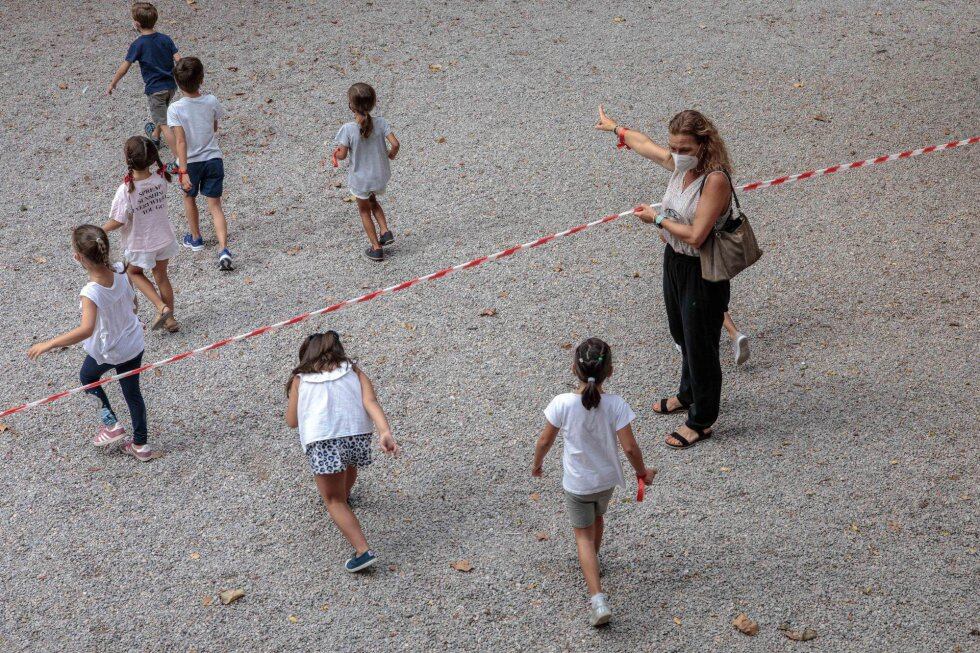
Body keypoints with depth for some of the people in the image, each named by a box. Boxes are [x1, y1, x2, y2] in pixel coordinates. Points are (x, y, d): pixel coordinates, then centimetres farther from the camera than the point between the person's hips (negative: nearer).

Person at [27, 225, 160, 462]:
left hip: (106, 351, -5)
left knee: (87, 377, 29)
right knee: (132, 392, 20)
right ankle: (140, 445, 32)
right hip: (134, 344, 5)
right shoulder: (121, 272, -17)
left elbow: (86, 329, -46)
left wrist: (48, 345, -41)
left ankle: (111, 424, 27)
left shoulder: (91, 292, -34)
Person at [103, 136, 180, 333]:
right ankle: (169, 319, 35)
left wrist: (100, 231, -4)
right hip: (164, 238, 4)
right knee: (161, 275, 24)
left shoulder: (126, 190, -30)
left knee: (134, 272, 25)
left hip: (140, 244, -4)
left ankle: (161, 307, 10)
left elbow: (118, 221, -21)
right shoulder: (160, 180, -16)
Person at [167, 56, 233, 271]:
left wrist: (183, 171, -22)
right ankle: (224, 249, -11)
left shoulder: (175, 109, -18)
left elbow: (180, 141, -22)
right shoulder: (211, 102, -9)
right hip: (213, 159, 2)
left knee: (189, 198, 25)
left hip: (190, 162, -2)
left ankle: (195, 239, 42)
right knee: (215, 205, 5)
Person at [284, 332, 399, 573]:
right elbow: (370, 401, 2)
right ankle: (345, 495, 65)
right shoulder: (352, 369, 19)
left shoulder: (300, 379, 17)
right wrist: (385, 432, -10)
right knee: (349, 463, 36)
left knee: (334, 501, 7)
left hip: (321, 441, -3)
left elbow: (292, 421, 18)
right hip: (357, 433, 3)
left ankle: (363, 551, -9)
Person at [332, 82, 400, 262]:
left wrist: (336, 154, 5)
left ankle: (376, 248, 25)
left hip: (360, 178, -3)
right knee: (372, 201, 34)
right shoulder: (380, 123, -15)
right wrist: (391, 154, 5)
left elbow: (342, 155, -19)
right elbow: (395, 144, -17)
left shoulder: (348, 129, -23)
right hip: (380, 176, 3)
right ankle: (385, 231, 19)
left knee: (364, 210, 21)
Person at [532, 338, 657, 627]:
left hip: (576, 484, -2)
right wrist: (642, 472, 0)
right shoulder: (615, 405, -23)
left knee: (583, 536, 10)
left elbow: (545, 440, -12)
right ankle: (593, 559, 59)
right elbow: (630, 447, -20)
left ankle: (598, 599, -3)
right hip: (607, 479, 2)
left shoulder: (562, 403, -24)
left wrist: (537, 463, 8)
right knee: (598, 517, 31)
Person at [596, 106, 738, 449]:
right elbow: (644, 144, 18)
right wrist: (616, 127, 33)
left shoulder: (716, 179, -29)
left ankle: (701, 421, 22)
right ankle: (689, 394, 49)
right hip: (675, 260, 9)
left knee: (700, 343, 5)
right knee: (682, 334, 26)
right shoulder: (679, 163, -4)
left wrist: (658, 219, -18)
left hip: (703, 272, -8)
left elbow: (695, 236, -31)